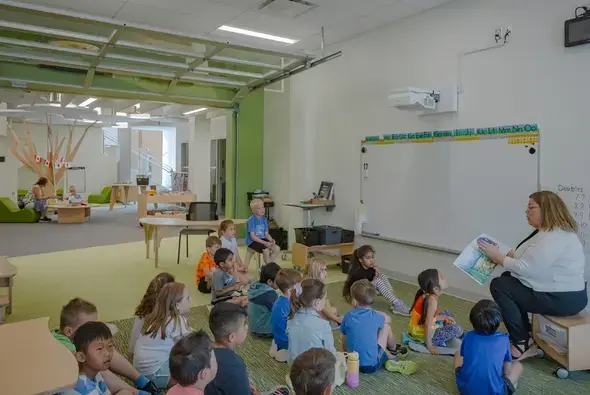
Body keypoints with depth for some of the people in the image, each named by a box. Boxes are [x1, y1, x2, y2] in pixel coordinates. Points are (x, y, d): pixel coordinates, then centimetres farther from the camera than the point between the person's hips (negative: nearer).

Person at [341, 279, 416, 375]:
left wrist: (344, 351, 21)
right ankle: (393, 350, 38)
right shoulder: (375, 317, -9)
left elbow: (344, 340, 3)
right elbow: (387, 319, 14)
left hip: (354, 365, 2)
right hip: (372, 365, -2)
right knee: (386, 326, 15)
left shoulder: (348, 316, -8)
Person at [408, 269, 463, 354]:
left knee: (448, 314, 20)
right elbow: (428, 325, -27)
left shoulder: (426, 295, -2)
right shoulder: (432, 300, -27)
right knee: (457, 329, -10)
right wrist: (429, 346, -22)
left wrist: (444, 317, 4)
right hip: (422, 333, -9)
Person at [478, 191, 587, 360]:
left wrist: (498, 257, -14)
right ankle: (525, 333, 17)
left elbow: (527, 268, -26)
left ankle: (523, 345, -4)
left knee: (498, 285, -12)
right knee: (507, 278, 15)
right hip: (560, 292, 11)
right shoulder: (548, 231, 11)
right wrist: (503, 255, -2)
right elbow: (530, 261, 10)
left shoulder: (553, 237, -23)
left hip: (563, 299, -11)